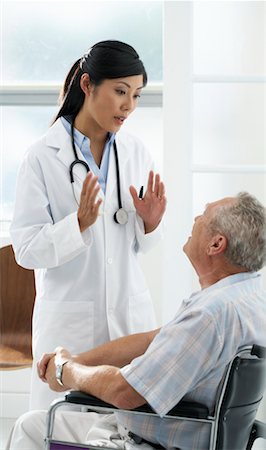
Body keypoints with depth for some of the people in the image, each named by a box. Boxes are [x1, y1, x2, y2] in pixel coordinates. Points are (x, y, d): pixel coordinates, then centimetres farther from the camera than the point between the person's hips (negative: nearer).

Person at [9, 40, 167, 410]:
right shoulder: (43, 157, -8)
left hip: (131, 312, 4)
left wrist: (150, 223, -8)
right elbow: (26, 250, -9)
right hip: (69, 320, -4)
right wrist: (79, 223, -23)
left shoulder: (135, 152, 5)